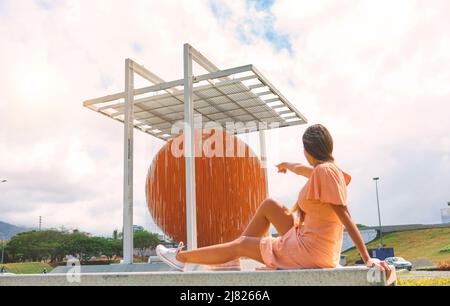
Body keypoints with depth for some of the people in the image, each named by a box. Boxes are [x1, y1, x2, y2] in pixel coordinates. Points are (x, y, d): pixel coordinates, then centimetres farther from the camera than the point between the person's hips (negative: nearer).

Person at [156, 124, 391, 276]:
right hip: (308, 243, 9)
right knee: (269, 205, 17)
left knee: (240, 245, 3)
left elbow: (345, 216, -21)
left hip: (308, 252, -9)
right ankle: (234, 259, 22)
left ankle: (181, 257, 19)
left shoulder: (325, 171, -17)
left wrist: (367, 259, -22)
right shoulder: (326, 170, 10)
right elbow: (303, 169, 33)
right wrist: (289, 166, 54)